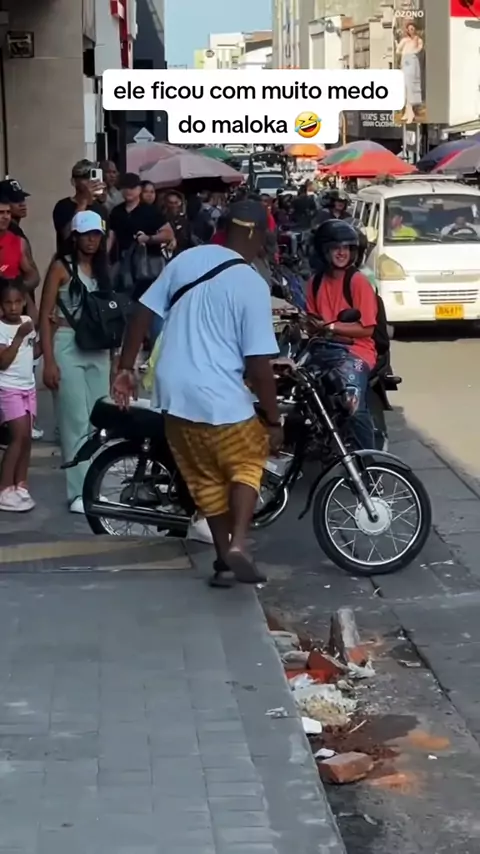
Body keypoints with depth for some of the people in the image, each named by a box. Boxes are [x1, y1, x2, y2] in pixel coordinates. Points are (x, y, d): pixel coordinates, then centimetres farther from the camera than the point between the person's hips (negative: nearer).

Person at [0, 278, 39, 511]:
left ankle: (20, 486, 13)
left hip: (28, 387, 7)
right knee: (19, 435, -13)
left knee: (26, 437, 6)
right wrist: (19, 336, -25)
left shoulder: (27, 321, 6)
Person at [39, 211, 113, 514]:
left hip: (99, 350, 5)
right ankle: (79, 492, -1)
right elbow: (45, 316, -7)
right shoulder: (61, 267, -4)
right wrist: (49, 361, -14)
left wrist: (115, 357, 11)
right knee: (76, 422, -5)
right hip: (68, 348, -5)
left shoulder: (102, 268, 12)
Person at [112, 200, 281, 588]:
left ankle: (224, 559, 25)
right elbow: (258, 365, -13)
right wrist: (273, 419, -4)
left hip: (174, 394, 5)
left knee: (206, 479, 19)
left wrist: (126, 367, 14)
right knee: (247, 465, 16)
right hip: (220, 399, -5)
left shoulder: (186, 258, 5)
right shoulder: (253, 285, -11)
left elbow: (142, 314, 7)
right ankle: (239, 544, -3)